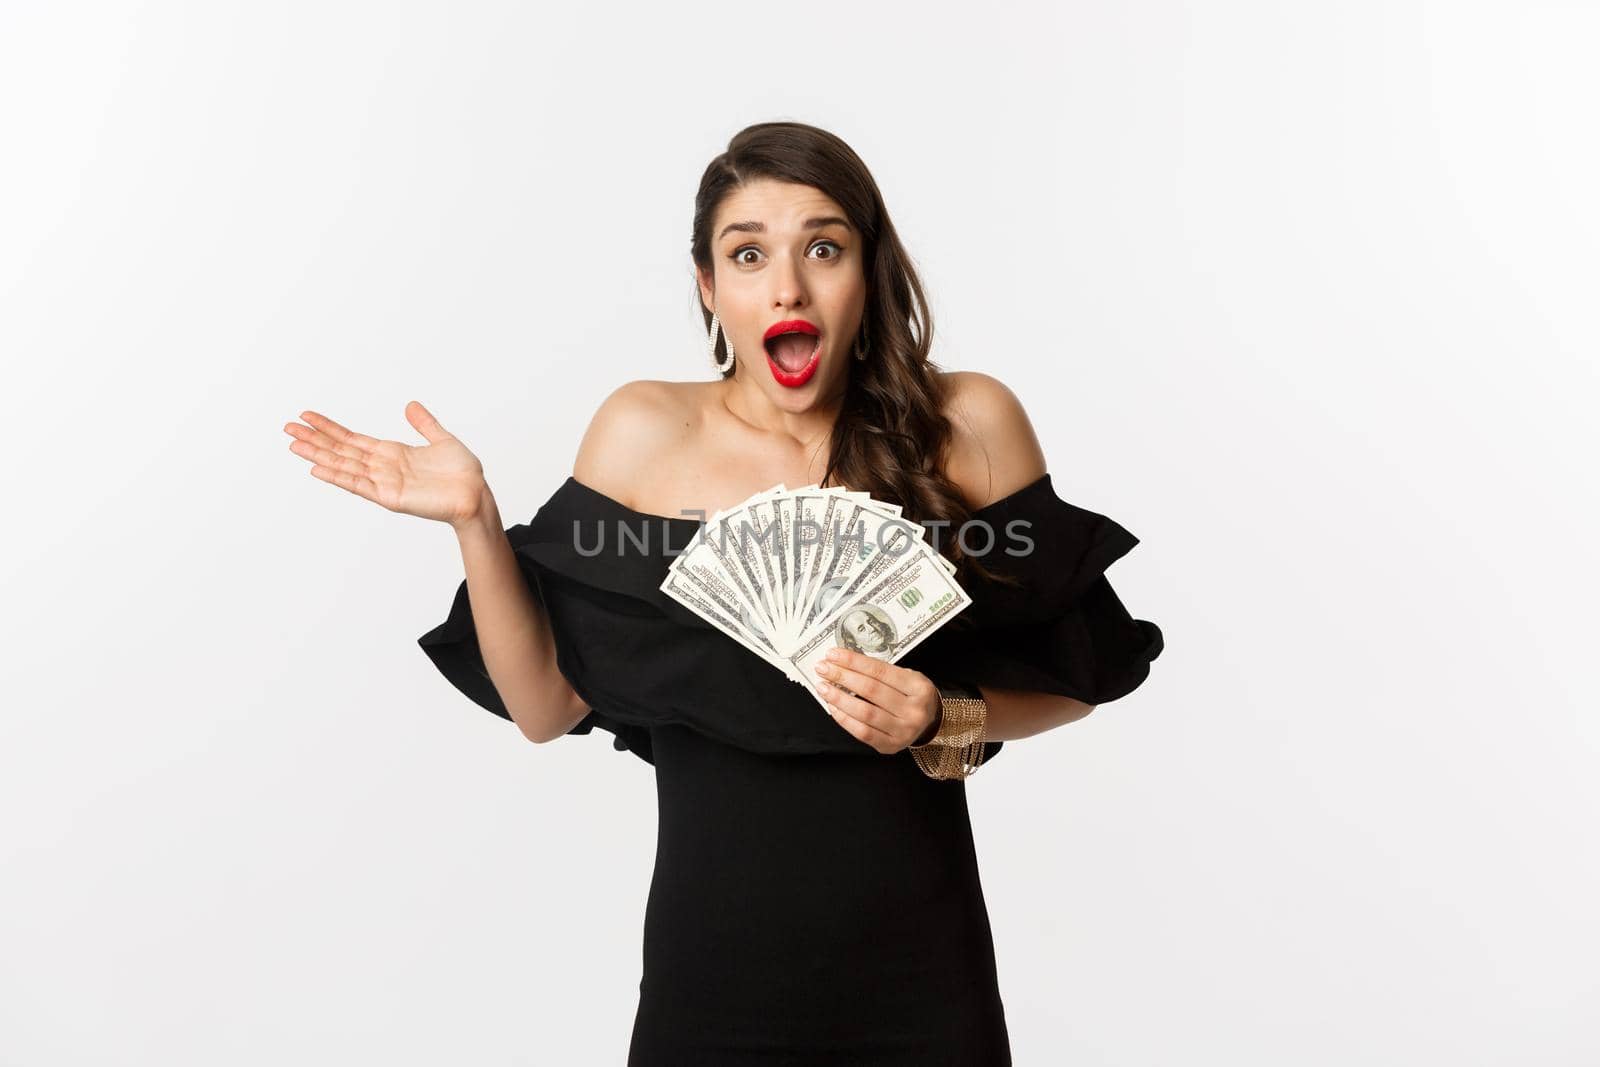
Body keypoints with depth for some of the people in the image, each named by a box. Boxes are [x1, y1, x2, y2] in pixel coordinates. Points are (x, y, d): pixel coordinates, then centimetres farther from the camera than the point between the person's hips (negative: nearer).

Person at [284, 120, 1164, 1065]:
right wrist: (475, 521, -13)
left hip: (919, 972, 0)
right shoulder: (646, 432, -5)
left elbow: (1073, 679, 2)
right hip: (710, 962, 0)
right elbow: (547, 704, -3)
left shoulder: (970, 425, -7)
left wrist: (948, 719, -16)